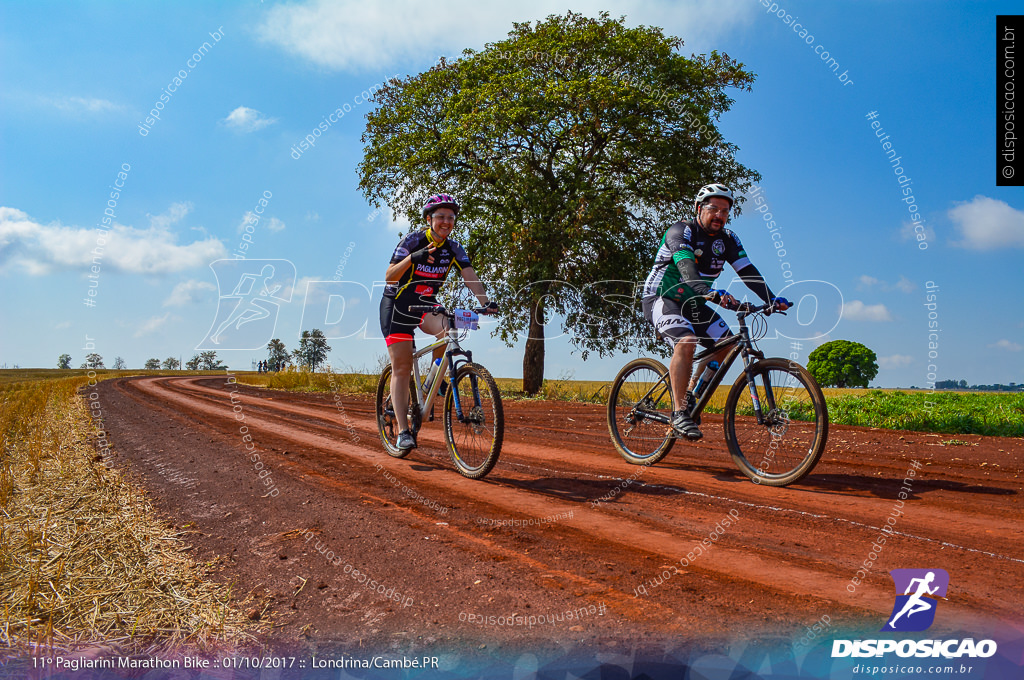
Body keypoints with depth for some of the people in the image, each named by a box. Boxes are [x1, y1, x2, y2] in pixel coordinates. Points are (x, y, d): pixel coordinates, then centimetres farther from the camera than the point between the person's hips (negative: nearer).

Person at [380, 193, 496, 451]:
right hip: (397, 305, -4)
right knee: (401, 368, -8)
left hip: (426, 304, 4)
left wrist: (486, 302, -32)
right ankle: (403, 431, -5)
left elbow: (470, 277, -16)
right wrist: (411, 258, -42)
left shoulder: (454, 249, -5)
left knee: (447, 330, -29)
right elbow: (389, 277, -25)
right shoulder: (412, 241, -17)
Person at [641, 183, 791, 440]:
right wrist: (713, 293, -53)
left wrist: (772, 298, -23)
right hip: (661, 298, -7)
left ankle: (689, 393, 12)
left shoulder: (727, 239, 1)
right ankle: (679, 413, -26)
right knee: (686, 341, -31)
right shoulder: (681, 231, -19)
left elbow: (748, 271, -7)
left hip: (691, 303, 7)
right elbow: (687, 268, -37)